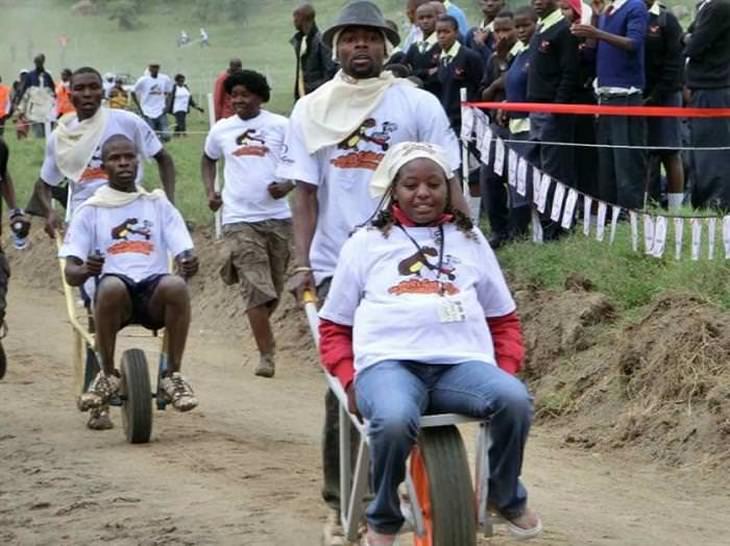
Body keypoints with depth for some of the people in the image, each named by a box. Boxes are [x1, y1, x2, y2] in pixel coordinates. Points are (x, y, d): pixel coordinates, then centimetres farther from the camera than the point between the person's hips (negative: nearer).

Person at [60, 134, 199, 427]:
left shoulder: (158, 205, 18)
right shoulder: (91, 211, 13)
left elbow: (184, 253, 9)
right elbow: (71, 273, 6)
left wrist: (189, 264, -17)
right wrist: (86, 270, -20)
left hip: (154, 293, 1)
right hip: (114, 294, -1)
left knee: (176, 286, -35)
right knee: (111, 286, -38)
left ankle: (173, 374, -21)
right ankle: (108, 374, -19)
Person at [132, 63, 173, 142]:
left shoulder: (165, 79, 1)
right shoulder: (143, 80, -6)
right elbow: (133, 93, 3)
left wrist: (166, 105, 4)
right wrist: (139, 107, -2)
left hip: (161, 112, 2)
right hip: (148, 112, -2)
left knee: (166, 136, -7)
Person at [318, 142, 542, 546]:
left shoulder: (469, 240, 24)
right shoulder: (365, 244, 19)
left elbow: (504, 318, 25)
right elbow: (334, 327, 19)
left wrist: (507, 368, 6)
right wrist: (349, 380, 1)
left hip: (462, 363, 2)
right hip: (389, 362, -2)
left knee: (515, 400, -32)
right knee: (394, 420, -38)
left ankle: (506, 496, -4)